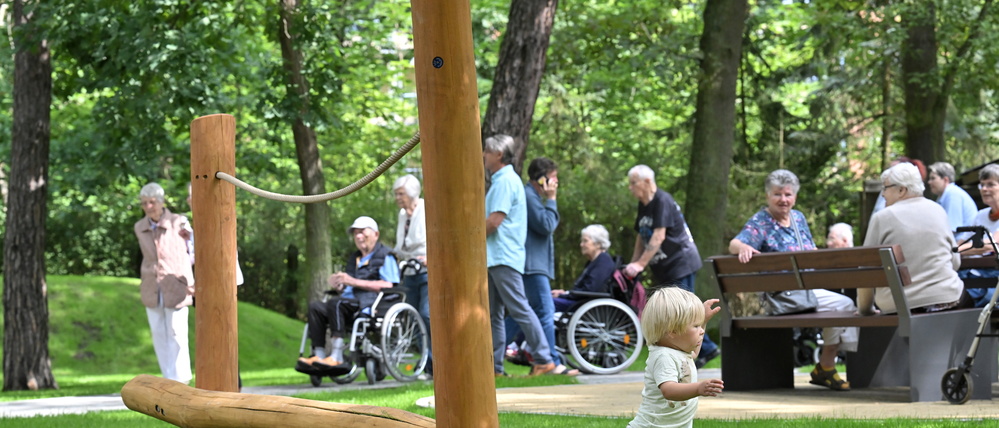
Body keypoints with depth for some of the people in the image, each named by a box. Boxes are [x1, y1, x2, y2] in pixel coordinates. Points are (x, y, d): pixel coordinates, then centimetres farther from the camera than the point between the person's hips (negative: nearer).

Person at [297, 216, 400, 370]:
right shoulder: (354, 259, 30)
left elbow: (388, 285, -10)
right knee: (315, 307, -15)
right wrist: (338, 286, 4)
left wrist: (354, 282, -14)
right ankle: (319, 354, -26)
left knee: (335, 303, -32)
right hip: (352, 306, 8)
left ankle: (336, 356, -38)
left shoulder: (385, 256, 5)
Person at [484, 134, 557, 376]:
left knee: (519, 309, -10)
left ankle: (544, 360, -8)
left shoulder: (506, 181, -11)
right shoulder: (500, 181, 20)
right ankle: (494, 366, 11)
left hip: (504, 258, -10)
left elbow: (494, 221, -18)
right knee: (493, 315, 9)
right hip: (494, 258, 10)